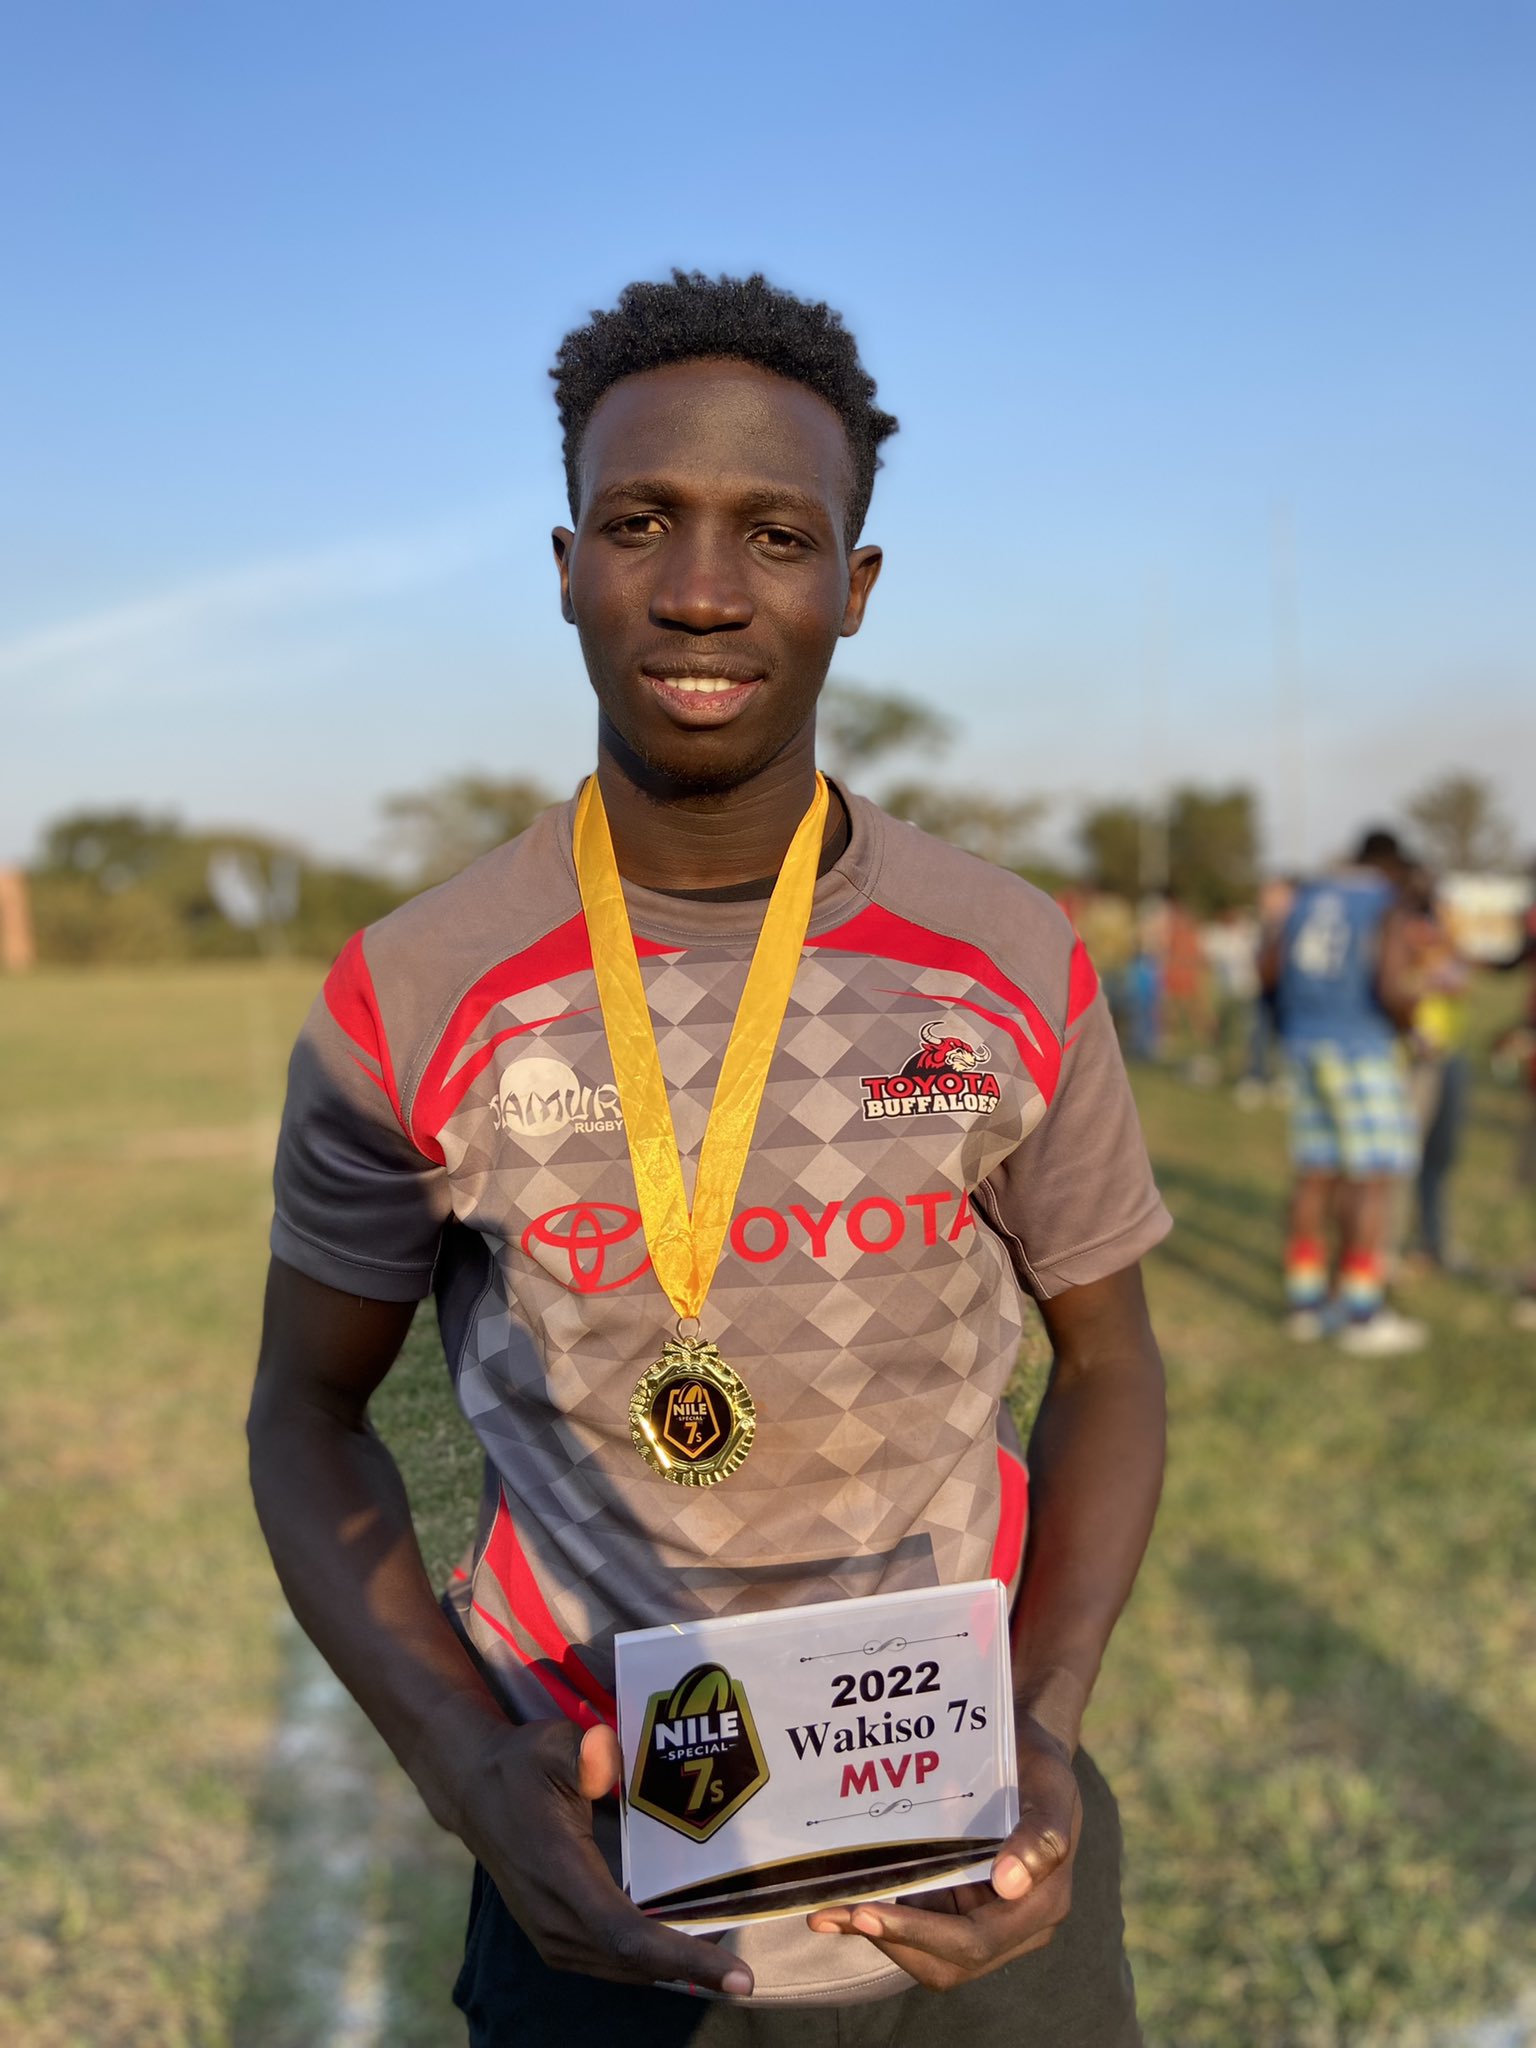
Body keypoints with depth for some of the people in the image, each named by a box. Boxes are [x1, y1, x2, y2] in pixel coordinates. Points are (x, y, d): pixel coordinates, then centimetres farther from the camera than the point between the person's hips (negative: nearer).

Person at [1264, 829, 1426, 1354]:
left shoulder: (1309, 895, 10)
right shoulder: (1387, 909, -10)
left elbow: (1270, 967, 14)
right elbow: (1396, 988, -22)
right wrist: (1405, 1021, -2)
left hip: (1306, 1048, 7)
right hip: (1362, 1051, -7)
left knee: (1314, 1175, 12)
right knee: (1372, 1179, -2)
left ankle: (1305, 1301, 17)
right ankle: (1362, 1314, 0)